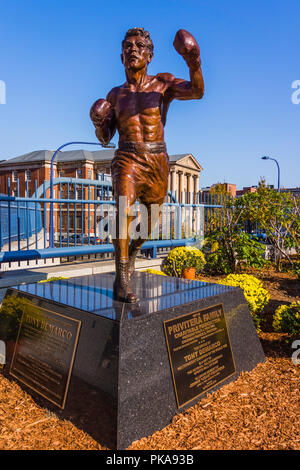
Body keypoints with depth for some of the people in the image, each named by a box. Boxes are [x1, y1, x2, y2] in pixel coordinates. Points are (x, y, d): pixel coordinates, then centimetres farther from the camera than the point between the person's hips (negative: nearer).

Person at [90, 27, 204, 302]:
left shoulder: (163, 83, 8)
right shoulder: (115, 94, 13)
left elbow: (197, 92, -10)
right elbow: (105, 138, 14)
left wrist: (194, 63, -28)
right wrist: (98, 123, -7)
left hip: (158, 162, 1)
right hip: (127, 159, -1)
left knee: (150, 223, 11)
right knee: (125, 209, -27)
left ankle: (132, 252, 43)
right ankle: (121, 281, -22)